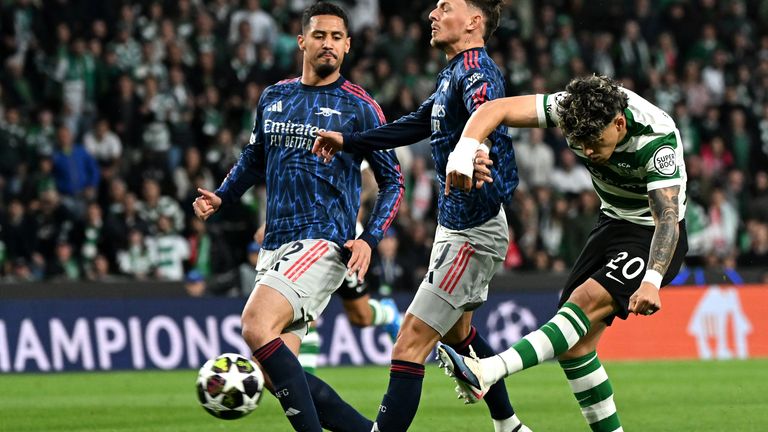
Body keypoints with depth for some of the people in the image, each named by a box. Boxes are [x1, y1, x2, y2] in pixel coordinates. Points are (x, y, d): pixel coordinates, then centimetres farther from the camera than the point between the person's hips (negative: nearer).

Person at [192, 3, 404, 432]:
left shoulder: (359, 106, -1)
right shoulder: (274, 97, 14)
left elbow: (393, 179, 2)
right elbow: (254, 157, 29)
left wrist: (370, 239, -10)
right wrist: (220, 198, 12)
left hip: (324, 241, -7)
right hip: (276, 244, 7)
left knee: (257, 325, -28)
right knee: (278, 375, 0)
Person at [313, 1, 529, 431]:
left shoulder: (475, 70, -18)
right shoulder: (453, 73, 12)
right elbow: (417, 125, 26)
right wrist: (347, 142, 28)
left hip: (472, 233, -11)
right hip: (455, 224, 11)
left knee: (411, 343, -12)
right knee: (457, 331, 28)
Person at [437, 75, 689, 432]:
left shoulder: (658, 139, -30)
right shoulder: (574, 108, -17)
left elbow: (667, 217, -38)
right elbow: (494, 110, -19)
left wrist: (651, 281, -53)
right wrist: (465, 149, -39)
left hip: (653, 235, -7)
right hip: (613, 222, 7)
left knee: (588, 300, -28)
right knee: (574, 340, -2)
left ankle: (486, 373, -40)